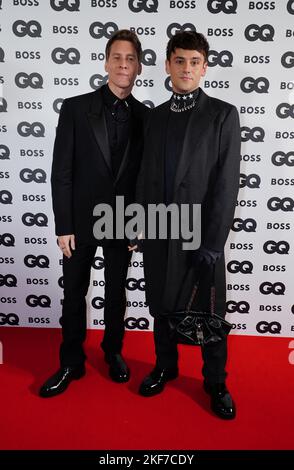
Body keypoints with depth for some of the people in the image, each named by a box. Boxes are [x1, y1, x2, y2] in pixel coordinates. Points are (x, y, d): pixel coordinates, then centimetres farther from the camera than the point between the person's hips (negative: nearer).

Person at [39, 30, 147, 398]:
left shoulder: (145, 116, 2)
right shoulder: (76, 108, -4)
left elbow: (144, 174, 4)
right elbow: (61, 171, -6)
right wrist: (63, 226, -9)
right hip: (81, 220, -1)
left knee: (116, 294, 15)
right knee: (74, 295, 9)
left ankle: (113, 352, 37)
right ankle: (71, 364, 28)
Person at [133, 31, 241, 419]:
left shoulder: (223, 114, -3)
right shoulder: (156, 116, 10)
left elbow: (226, 184, -10)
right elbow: (146, 175, 11)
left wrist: (213, 241, -14)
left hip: (200, 233, -4)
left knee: (209, 312, 9)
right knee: (162, 305, 16)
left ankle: (216, 381, 30)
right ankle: (165, 366, 39)